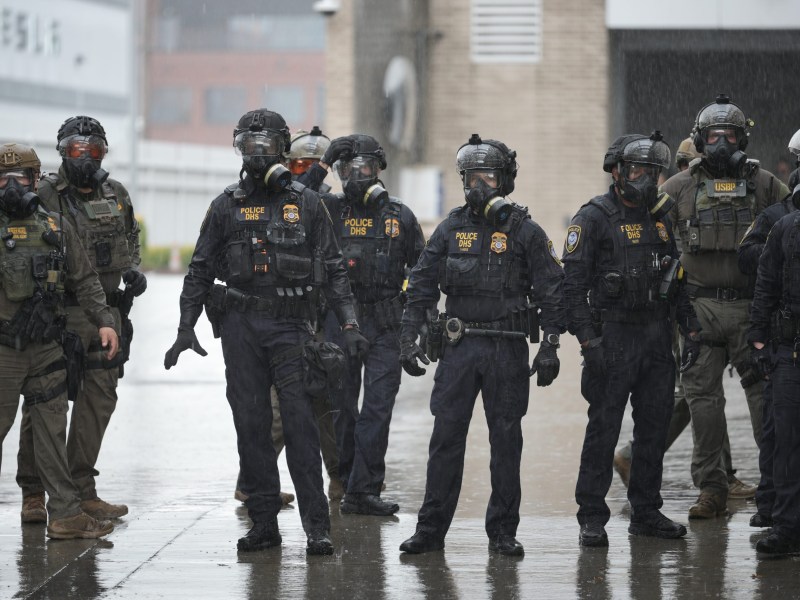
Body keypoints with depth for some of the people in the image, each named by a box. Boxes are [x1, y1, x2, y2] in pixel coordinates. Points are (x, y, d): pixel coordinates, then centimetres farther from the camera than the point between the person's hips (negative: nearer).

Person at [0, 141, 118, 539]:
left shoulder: (56, 229, 9)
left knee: (52, 432, 6)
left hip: (47, 348, 4)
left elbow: (84, 281, 13)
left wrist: (104, 321, 3)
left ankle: (65, 513, 7)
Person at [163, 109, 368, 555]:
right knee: (251, 423, 3)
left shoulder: (307, 204, 5)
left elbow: (334, 270, 5)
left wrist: (350, 324, -5)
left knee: (300, 421, -9)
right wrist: (186, 328, 3)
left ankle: (317, 526, -9)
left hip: (290, 325, -2)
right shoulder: (229, 205, 8)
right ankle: (264, 523, 9)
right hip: (241, 324, 2)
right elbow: (201, 270, 10)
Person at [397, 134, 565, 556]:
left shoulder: (525, 232, -1)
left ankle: (503, 532, 11)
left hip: (507, 350, -2)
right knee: (446, 438, 0)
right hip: (458, 347, 2)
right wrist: (408, 338, 1)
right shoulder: (451, 228, 7)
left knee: (506, 442, 3)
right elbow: (421, 285, 9)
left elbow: (551, 291, -1)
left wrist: (550, 347, -8)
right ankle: (431, 529, 4)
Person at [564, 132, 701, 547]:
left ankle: (646, 513, 19)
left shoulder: (659, 219, 13)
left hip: (657, 338, 6)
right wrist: (587, 340, -17)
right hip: (613, 337, -6)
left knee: (655, 426, 9)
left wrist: (690, 329, 11)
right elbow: (573, 284, -10)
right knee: (603, 428, -4)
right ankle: (592, 519, 1)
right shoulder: (593, 218, -7)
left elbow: (675, 279, 19)